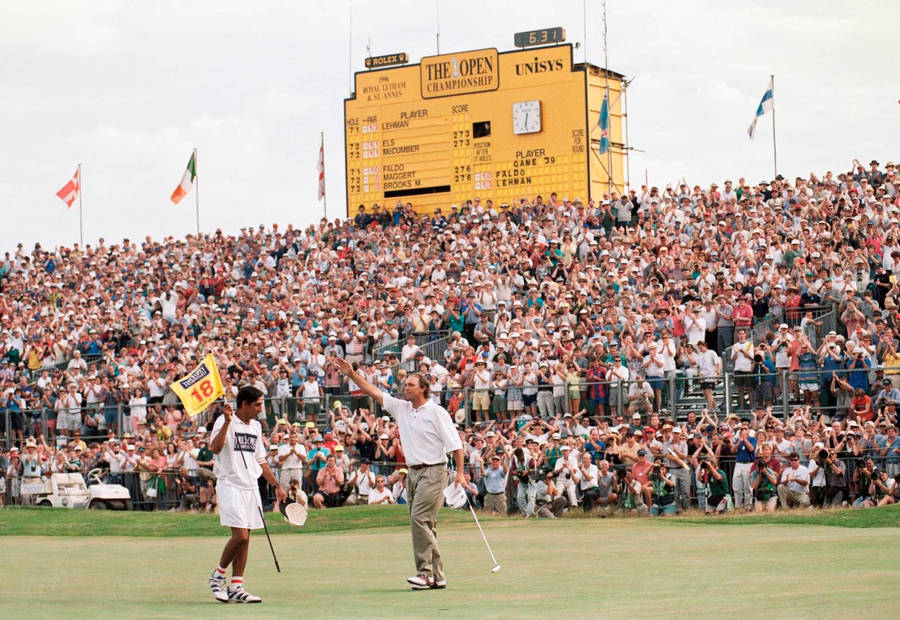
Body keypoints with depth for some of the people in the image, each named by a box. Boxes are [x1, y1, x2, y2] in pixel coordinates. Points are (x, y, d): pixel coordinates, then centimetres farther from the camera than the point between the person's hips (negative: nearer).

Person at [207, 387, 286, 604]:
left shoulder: (256, 426, 16)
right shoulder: (225, 421, -7)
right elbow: (215, 448, -23)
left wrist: (276, 486, 22)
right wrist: (227, 422, -32)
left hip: (251, 487, 7)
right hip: (230, 486, -7)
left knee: (244, 538, 5)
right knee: (240, 535, -16)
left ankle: (236, 587, 8)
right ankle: (218, 575, 3)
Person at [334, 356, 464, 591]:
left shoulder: (436, 412, -6)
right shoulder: (401, 408, 12)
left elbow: (455, 444, -8)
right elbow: (374, 392, 12)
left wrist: (460, 473, -15)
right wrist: (351, 374, 5)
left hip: (432, 472, -7)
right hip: (414, 473, 7)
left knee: (419, 519, -18)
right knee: (424, 524, 6)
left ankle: (425, 572, -17)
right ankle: (437, 577, 8)